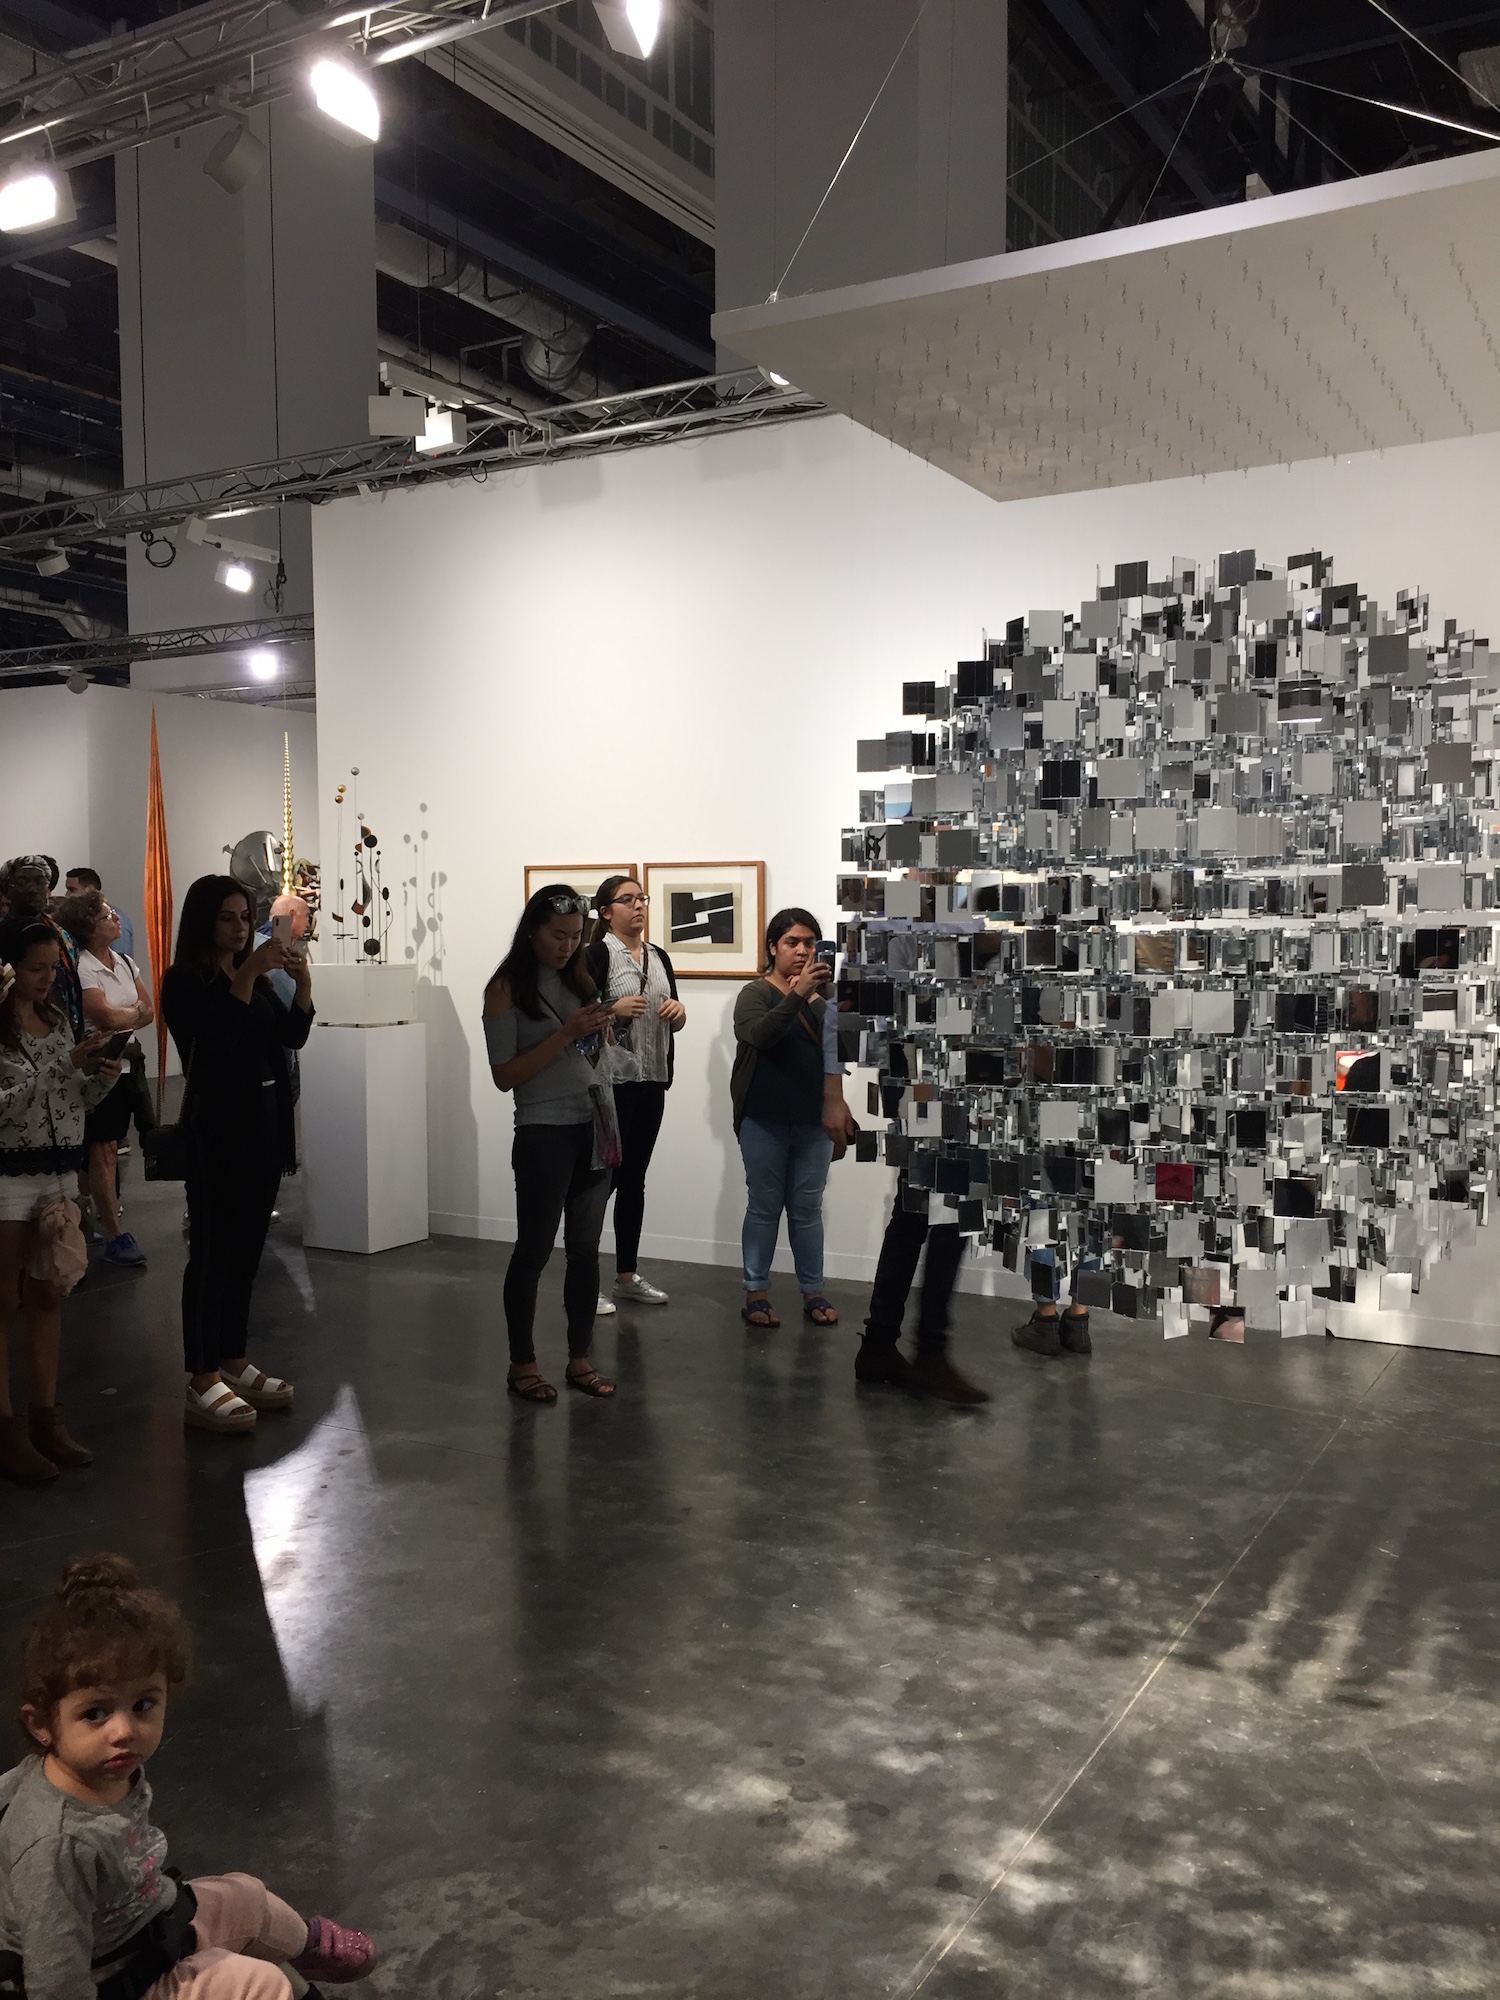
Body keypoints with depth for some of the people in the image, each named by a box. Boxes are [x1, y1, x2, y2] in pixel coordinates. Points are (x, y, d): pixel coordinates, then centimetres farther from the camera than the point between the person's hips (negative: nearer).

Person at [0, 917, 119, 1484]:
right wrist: (66, 1065, -21)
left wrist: (102, 1076, -5)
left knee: (48, 1298, 11)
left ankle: (46, 1417, 20)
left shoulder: (57, 1019, 9)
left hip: (56, 1172, 7)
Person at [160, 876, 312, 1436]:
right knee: (212, 1252, -6)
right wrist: (248, 974, -24)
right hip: (217, 1123, -7)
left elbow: (292, 1036, 6)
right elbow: (217, 1037, -23)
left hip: (265, 1121, 7)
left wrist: (302, 981, -8)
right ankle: (202, 1384, -2)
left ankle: (234, 1363, 20)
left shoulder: (254, 977, 13)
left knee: (247, 1249, 11)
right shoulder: (185, 982, -7)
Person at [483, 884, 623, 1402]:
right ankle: (522, 1364, 17)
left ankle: (580, 1358, 20)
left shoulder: (579, 982, 10)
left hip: (594, 1128, 5)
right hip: (544, 1133, -5)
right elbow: (504, 1076, -11)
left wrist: (601, 1031, 0)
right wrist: (565, 1034, -18)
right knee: (534, 1249, 4)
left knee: (585, 1248, 9)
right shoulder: (507, 989, -6)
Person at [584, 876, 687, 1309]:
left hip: (651, 1080, 7)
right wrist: (615, 1009, -27)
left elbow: (673, 1021, 18)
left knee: (634, 1179, 13)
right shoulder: (597, 954, -8)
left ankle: (626, 1275, 22)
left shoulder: (659, 957, 12)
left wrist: (679, 1011, -4)